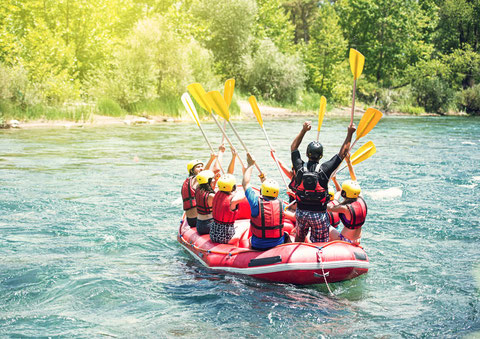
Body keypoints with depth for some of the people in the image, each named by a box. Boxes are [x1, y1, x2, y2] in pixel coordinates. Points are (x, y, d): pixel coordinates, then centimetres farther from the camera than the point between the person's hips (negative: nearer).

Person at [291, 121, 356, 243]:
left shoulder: (300, 168, -8)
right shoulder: (324, 169, -15)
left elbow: (293, 147, 8)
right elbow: (342, 153, -5)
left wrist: (303, 130, 10)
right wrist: (350, 134, 0)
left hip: (301, 212, 3)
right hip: (319, 214, -3)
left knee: (299, 239, 24)